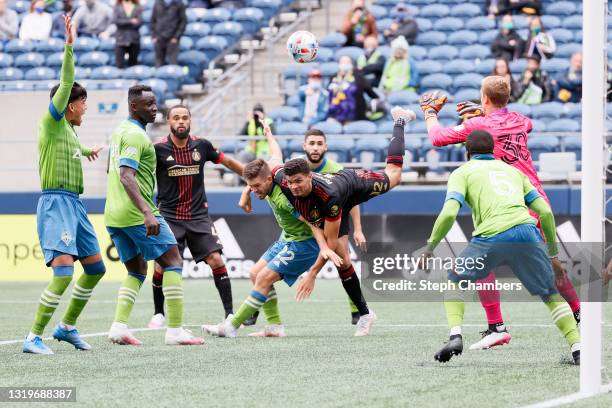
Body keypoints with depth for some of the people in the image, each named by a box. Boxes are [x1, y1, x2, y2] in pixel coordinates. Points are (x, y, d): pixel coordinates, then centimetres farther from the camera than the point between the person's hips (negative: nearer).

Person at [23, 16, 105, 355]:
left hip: (74, 205, 10)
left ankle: (67, 326, 27)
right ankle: (33, 338, -18)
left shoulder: (68, 129, 19)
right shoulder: (51, 122, -5)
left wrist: (85, 152, 59)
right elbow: (66, 84, -18)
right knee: (63, 272, -21)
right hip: (56, 203, -10)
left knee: (95, 268, 14)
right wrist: (69, 47, -23)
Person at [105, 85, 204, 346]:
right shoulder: (136, 135, -14)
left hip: (114, 214, 9)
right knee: (173, 263, -1)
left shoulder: (119, 131, 16)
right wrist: (147, 212, -33)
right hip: (136, 214, -9)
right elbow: (126, 176, -25)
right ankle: (175, 330, -5)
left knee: (136, 271, 16)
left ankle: (119, 327, 0)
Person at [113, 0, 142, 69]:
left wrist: (124, 23, -9)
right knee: (119, 65, -7)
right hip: (121, 40, -1)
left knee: (133, 63, 3)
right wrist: (130, 21, -12)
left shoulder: (138, 8, 6)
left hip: (134, 40, 1)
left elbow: (139, 22, -6)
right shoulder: (117, 7, 6)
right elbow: (115, 21, -9)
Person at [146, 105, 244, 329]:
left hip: (198, 215, 2)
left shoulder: (201, 145, 1)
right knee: (162, 265, -7)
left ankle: (230, 313, -5)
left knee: (216, 260, -12)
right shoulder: (158, 148, -8)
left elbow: (227, 161, 15)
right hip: (168, 216, -2)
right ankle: (159, 313, 17)